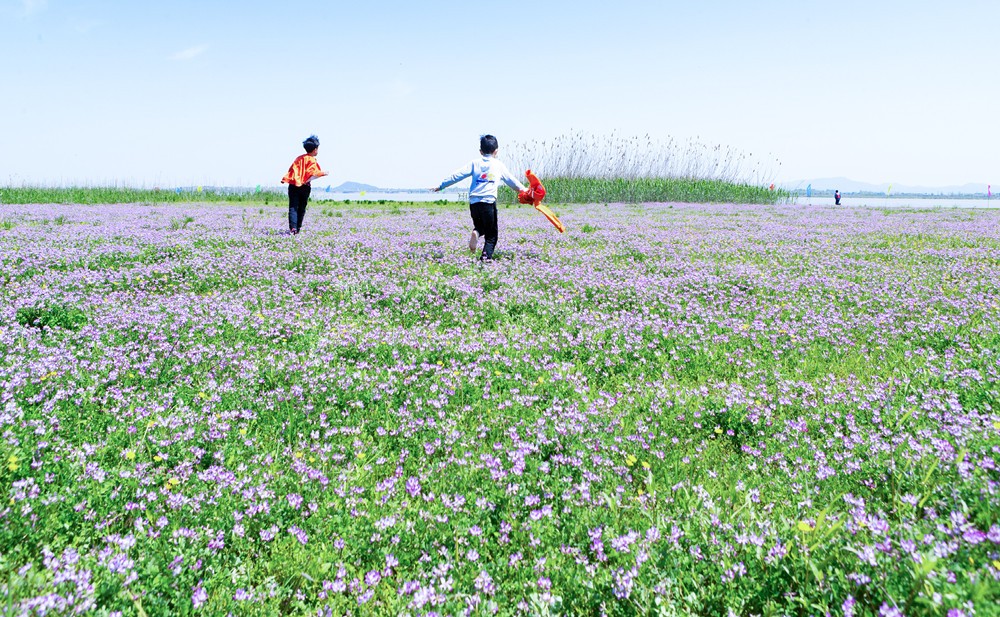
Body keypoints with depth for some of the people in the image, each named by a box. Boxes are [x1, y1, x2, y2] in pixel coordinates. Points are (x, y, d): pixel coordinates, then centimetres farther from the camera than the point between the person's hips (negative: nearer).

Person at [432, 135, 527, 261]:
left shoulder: (475, 163, 11)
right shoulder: (499, 165, 11)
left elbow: (457, 175, 6)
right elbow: (511, 180, 23)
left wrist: (441, 186, 12)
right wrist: (523, 189, 40)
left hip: (473, 202, 2)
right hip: (489, 201, -2)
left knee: (480, 226, 24)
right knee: (491, 232, 8)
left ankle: (476, 232, -10)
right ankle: (487, 255, -11)